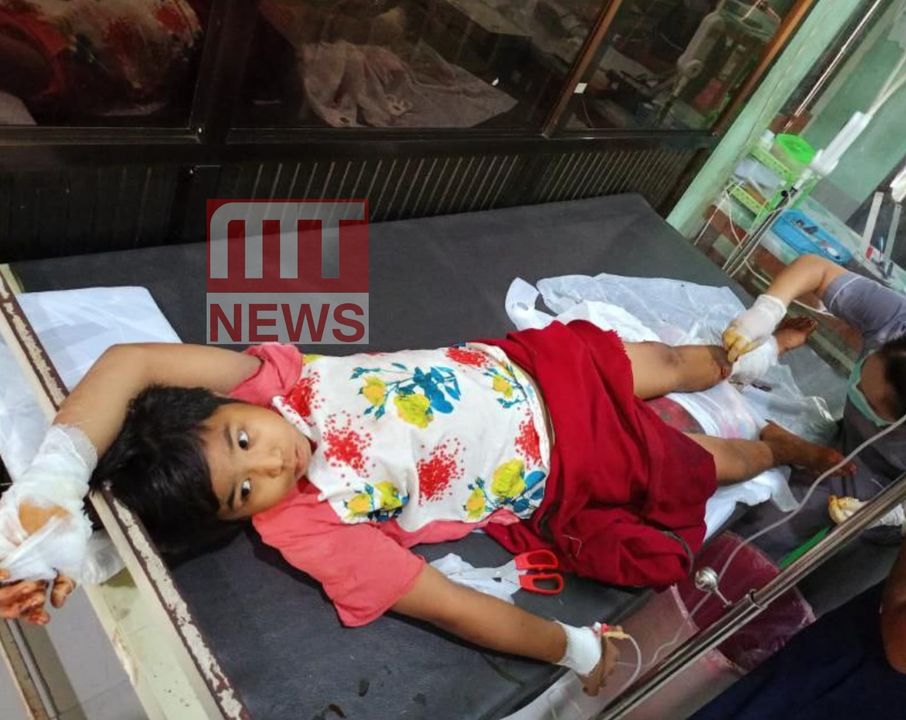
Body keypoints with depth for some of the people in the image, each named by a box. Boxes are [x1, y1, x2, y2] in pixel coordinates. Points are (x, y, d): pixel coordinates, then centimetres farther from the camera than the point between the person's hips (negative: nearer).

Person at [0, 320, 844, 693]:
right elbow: (456, 609, -23)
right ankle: (782, 448, 53)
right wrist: (577, 648, -18)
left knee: (667, 365, 23)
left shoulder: (270, 379, -22)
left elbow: (130, 364, -35)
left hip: (528, 368, 3)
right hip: (564, 483, -2)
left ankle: (742, 354, 59)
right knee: (691, 468, 18)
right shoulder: (314, 531, -28)